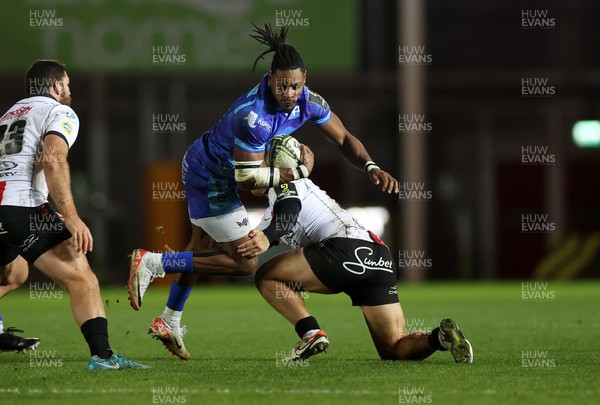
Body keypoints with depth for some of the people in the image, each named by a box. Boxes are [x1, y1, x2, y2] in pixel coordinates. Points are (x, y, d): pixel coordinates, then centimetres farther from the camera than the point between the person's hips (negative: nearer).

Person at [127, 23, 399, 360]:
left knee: (203, 249, 25)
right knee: (245, 263, -8)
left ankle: (169, 323, 43)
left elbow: (344, 139, -1)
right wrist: (298, 172, -23)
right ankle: (152, 263, -5)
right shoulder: (255, 117, -38)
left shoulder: (308, 101, -14)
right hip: (211, 178, -9)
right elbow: (247, 178, -30)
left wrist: (372, 168, -17)